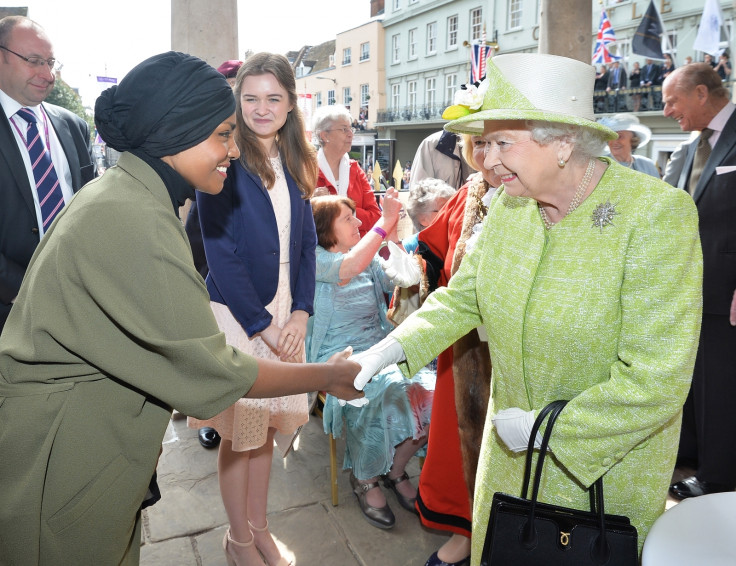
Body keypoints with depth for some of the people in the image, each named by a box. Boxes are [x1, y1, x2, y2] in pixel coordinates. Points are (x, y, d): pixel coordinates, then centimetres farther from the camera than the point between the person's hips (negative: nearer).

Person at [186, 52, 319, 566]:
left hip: (286, 313, 5)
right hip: (238, 313, -5)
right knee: (241, 432, 6)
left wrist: (300, 312, -3)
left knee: (268, 426, 15)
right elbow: (220, 250, -13)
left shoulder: (297, 164, 8)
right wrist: (261, 323, -12)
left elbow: (307, 243, 8)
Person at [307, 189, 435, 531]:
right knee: (380, 396, -33)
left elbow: (404, 279, 3)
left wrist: (393, 233, -4)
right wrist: (386, 220, -21)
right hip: (338, 358, -6)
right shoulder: (316, 260, -4)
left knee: (427, 391, -18)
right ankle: (364, 480, -3)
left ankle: (395, 470, 7)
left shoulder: (370, 258, 16)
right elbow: (349, 267, -26)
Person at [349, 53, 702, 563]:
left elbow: (656, 381, -27)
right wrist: (392, 348, -11)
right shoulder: (507, 205, -7)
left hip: (609, 461, -4)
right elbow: (462, 296, 2)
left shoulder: (658, 213, -25)